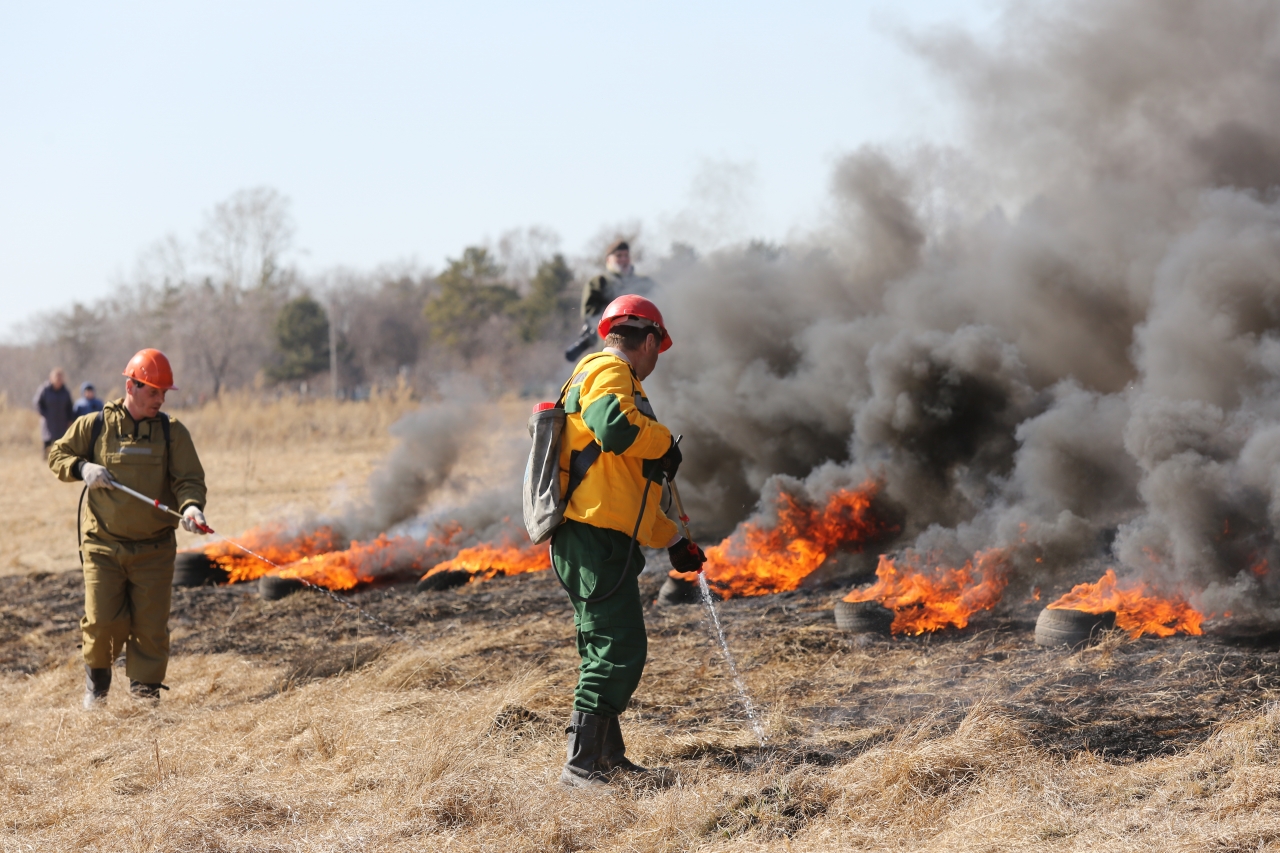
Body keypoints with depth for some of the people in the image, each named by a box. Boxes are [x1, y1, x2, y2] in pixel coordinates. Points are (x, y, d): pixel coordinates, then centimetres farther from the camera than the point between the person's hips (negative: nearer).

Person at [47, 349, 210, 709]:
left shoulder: (172, 432, 1)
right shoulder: (94, 426, 1)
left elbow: (188, 478, -5)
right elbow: (58, 455, 11)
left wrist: (191, 505, -26)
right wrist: (82, 468, -10)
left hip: (154, 549, 1)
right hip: (103, 544, 0)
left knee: (151, 626, -1)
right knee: (102, 621, -3)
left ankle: (145, 693, 12)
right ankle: (96, 676, 25)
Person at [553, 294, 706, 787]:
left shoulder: (604, 374, 28)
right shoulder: (609, 372, -5)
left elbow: (631, 488, 33)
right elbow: (617, 427, -30)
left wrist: (672, 541, 32)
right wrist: (665, 442, -11)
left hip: (599, 540, 11)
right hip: (594, 537, -11)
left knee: (609, 650, 19)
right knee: (619, 649, -12)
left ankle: (607, 756, 29)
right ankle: (581, 764, -13)